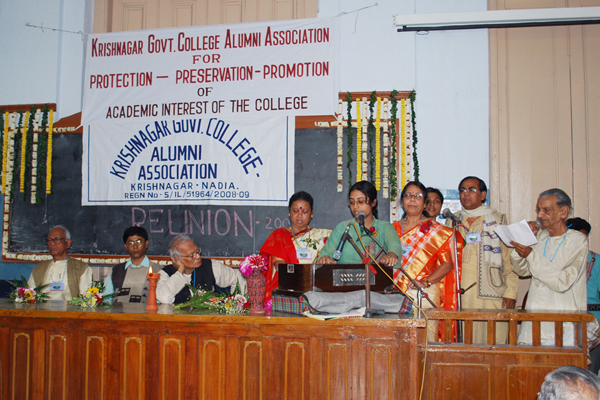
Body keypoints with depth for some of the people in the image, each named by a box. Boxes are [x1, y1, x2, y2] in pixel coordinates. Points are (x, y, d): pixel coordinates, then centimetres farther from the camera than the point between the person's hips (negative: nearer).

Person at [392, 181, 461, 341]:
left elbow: (448, 263, 0)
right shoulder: (393, 228, 15)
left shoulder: (436, 230, 6)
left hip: (425, 294, -2)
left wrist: (426, 282, -12)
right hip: (396, 295, 2)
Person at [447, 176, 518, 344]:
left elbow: (510, 259, 5)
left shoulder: (498, 221, 10)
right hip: (458, 296, 2)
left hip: (491, 297, -2)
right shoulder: (451, 222, 17)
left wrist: (510, 292, -3)